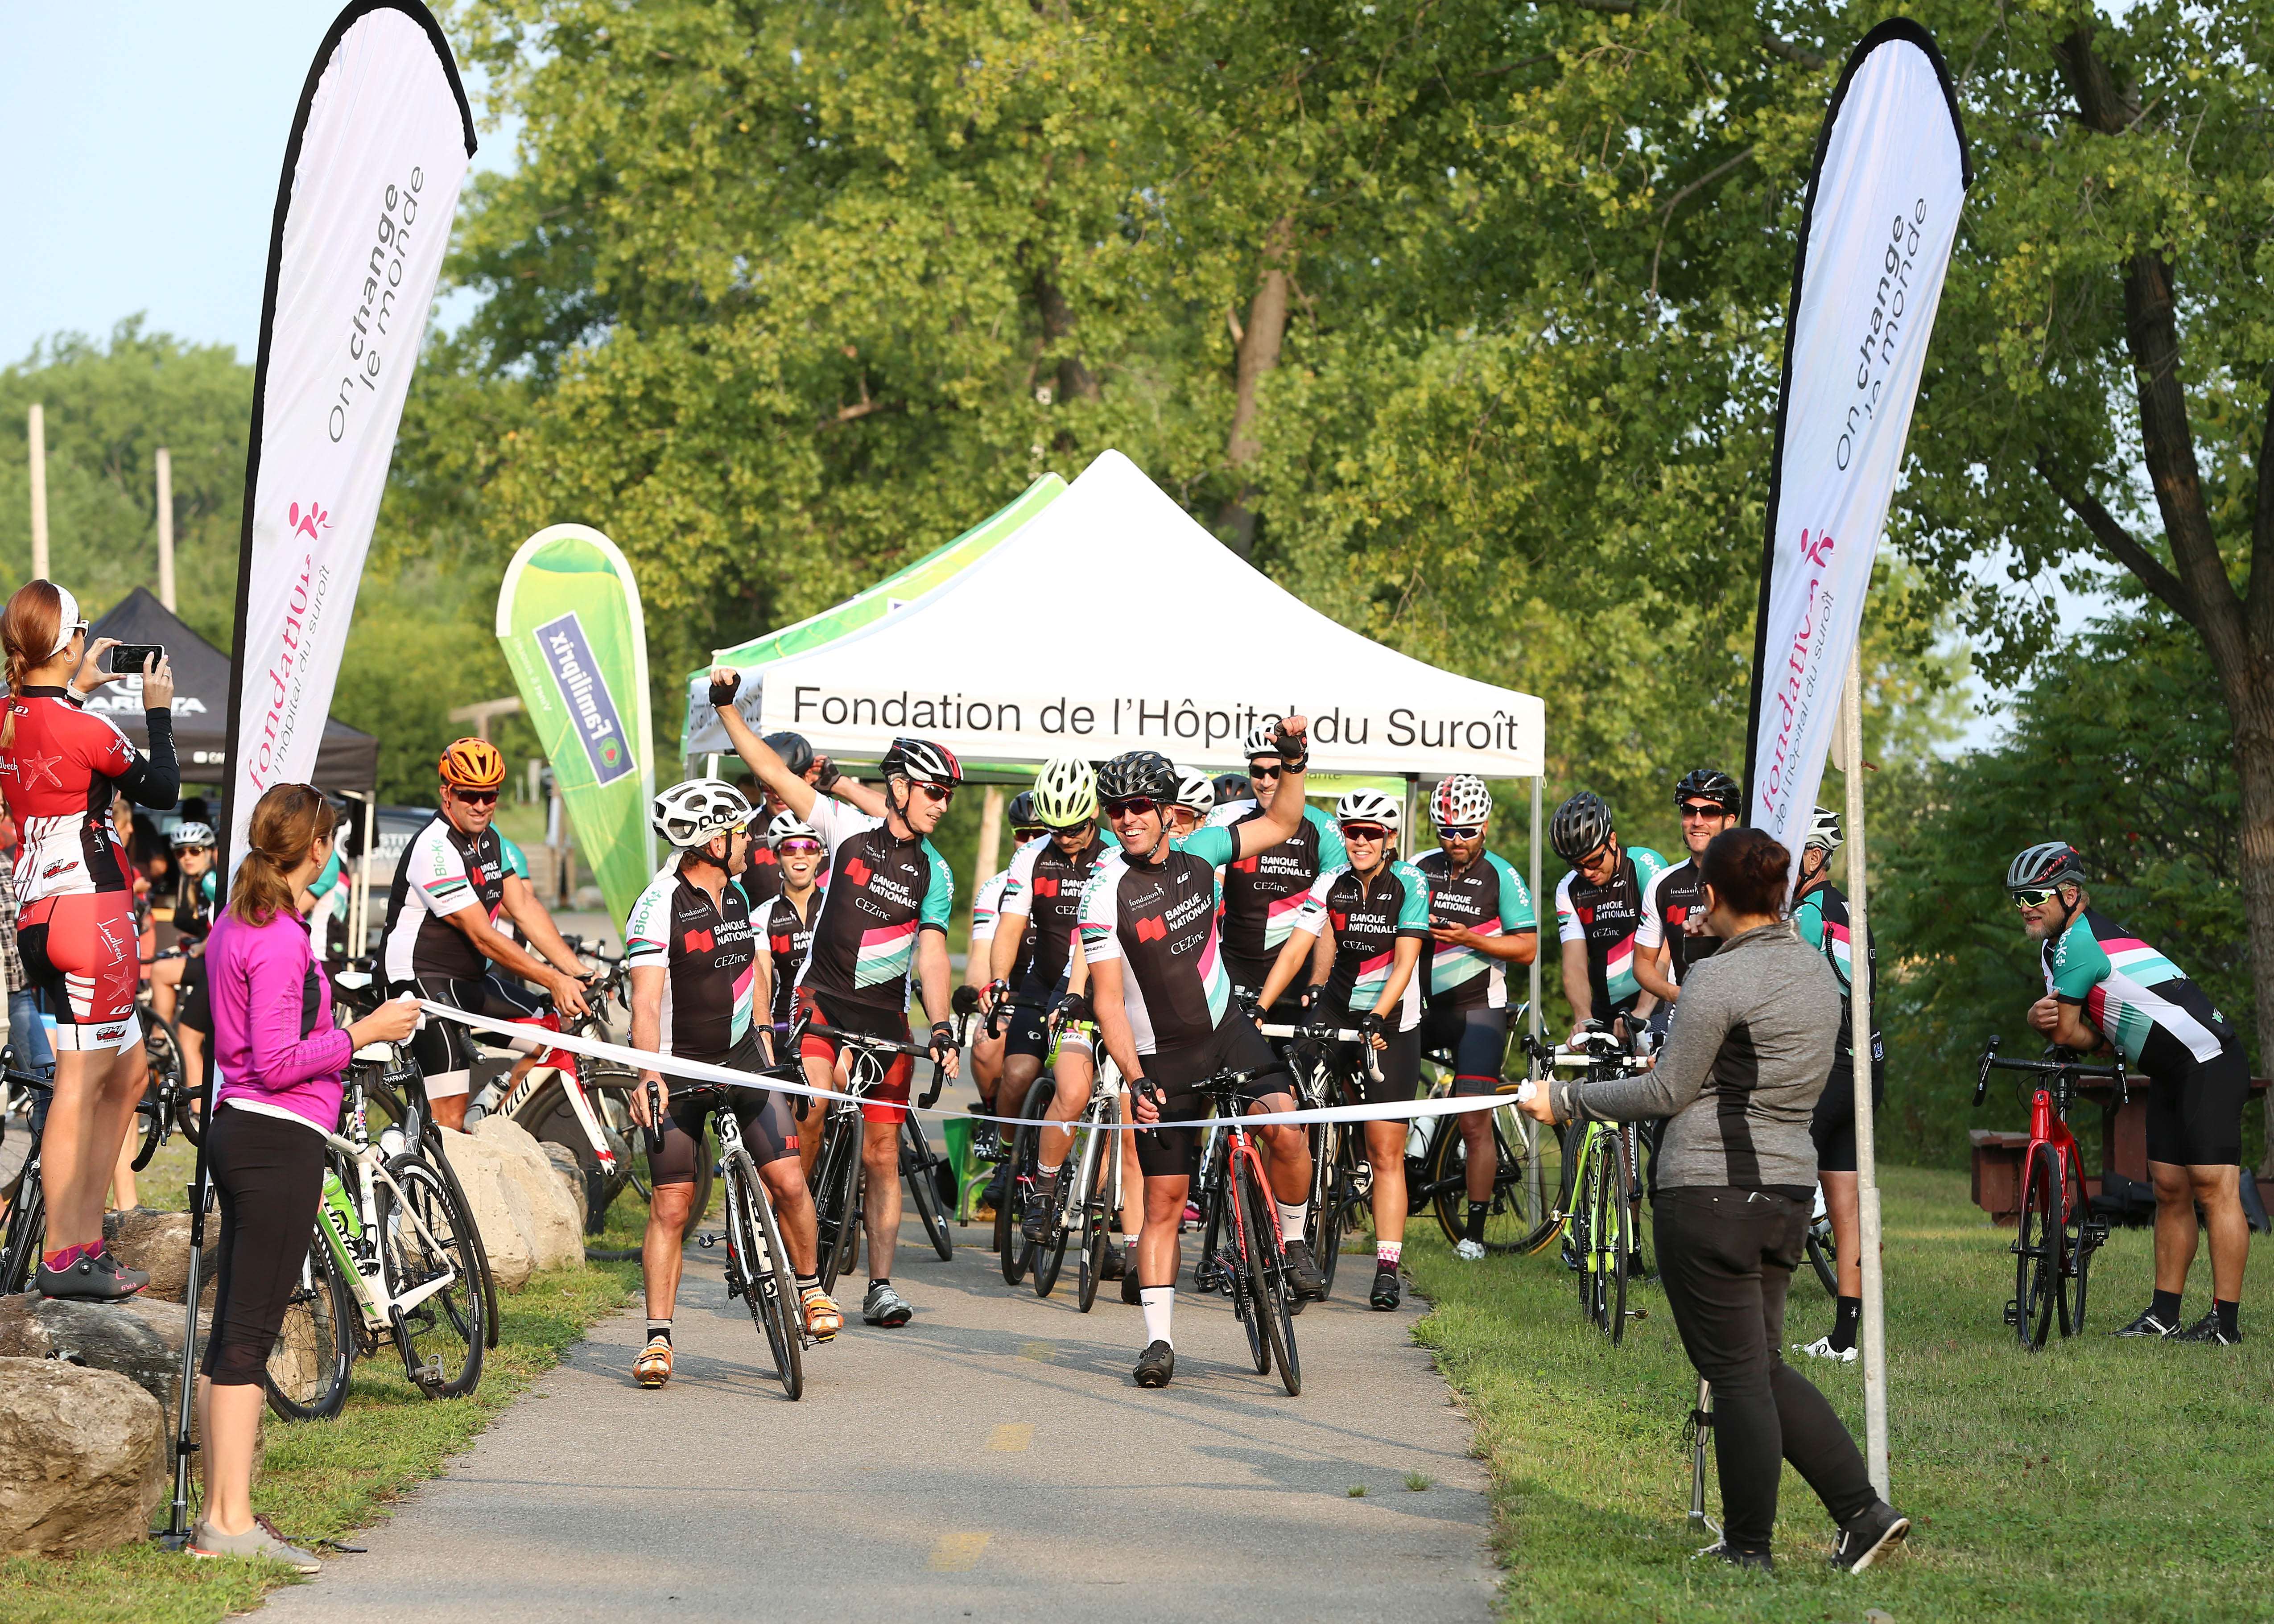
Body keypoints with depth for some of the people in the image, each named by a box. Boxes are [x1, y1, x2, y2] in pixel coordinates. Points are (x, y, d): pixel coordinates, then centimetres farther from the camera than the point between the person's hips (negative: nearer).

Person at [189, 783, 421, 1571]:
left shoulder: (234, 926, 14)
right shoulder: (279, 939, -16)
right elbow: (278, 1061, -20)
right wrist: (364, 1033, -14)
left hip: (237, 1130, 10)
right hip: (280, 1142, -10)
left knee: (230, 1331, 11)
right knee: (250, 1334, -8)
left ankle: (221, 1513, 16)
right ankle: (232, 1523, -8)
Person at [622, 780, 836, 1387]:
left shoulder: (742, 897, 4)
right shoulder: (660, 906, -17)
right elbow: (646, 1002, -25)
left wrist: (772, 1043, 14)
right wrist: (649, 1076, -38)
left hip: (741, 1059, 5)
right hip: (678, 1068, -5)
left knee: (789, 1180, -8)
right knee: (671, 1205, -4)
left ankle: (811, 1288, 15)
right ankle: (658, 1337, 4)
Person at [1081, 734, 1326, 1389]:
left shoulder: (1197, 854, -2)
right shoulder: (1107, 893, -14)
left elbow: (1281, 824, 12)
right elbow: (1107, 1000, -15)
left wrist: (1293, 760, -5)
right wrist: (1135, 1081, -25)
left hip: (1228, 1029, 3)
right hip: (1163, 1057, -3)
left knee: (1286, 1132, -23)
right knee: (1165, 1198, -3)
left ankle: (1292, 1241, 3)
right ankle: (1159, 1339, 4)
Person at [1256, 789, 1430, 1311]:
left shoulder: (1409, 884, -9)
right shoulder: (1331, 883, -2)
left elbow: (1405, 961, -15)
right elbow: (1295, 950, -7)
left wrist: (1377, 1018, -28)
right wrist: (1258, 1009, -19)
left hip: (1392, 1023, -3)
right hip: (1336, 1008, 3)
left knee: (1386, 1153, -3)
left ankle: (1387, 1268, -2)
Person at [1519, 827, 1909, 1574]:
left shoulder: (1720, 978, -14)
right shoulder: (1815, 970, 11)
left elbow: (1667, 1093, -11)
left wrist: (1566, 1100, 0)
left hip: (1709, 1187, -8)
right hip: (1786, 1184, 8)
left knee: (1737, 1374, 0)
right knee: (1764, 1367, 17)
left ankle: (1749, 1551, 8)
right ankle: (1863, 1510, 9)